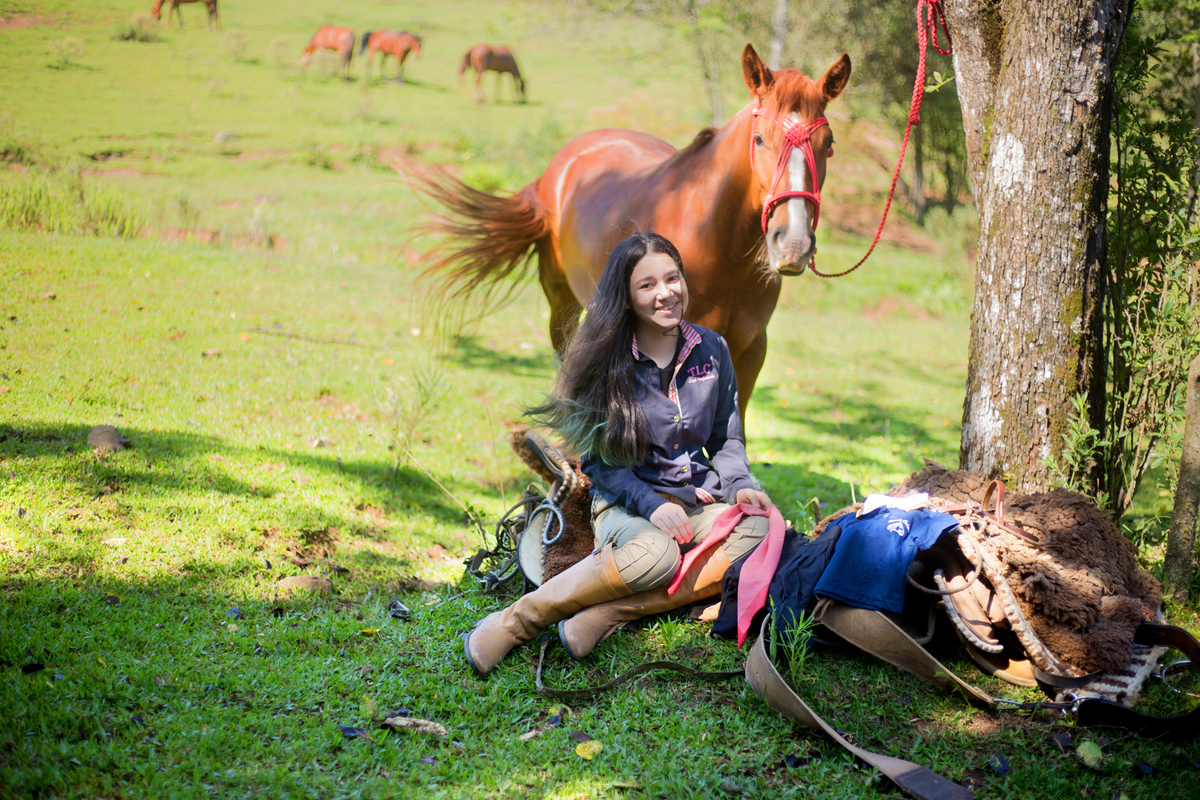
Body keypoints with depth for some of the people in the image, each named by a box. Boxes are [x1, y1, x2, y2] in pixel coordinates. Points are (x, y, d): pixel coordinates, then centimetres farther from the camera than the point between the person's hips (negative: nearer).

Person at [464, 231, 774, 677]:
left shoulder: (711, 350, 7)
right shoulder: (608, 362, -5)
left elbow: (726, 439, 14)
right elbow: (598, 459, -6)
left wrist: (739, 487, -7)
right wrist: (651, 505, -21)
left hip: (697, 502, 5)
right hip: (625, 503, -4)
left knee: (765, 529, -29)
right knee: (656, 553, -39)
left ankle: (609, 613, -33)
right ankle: (517, 621, -28)